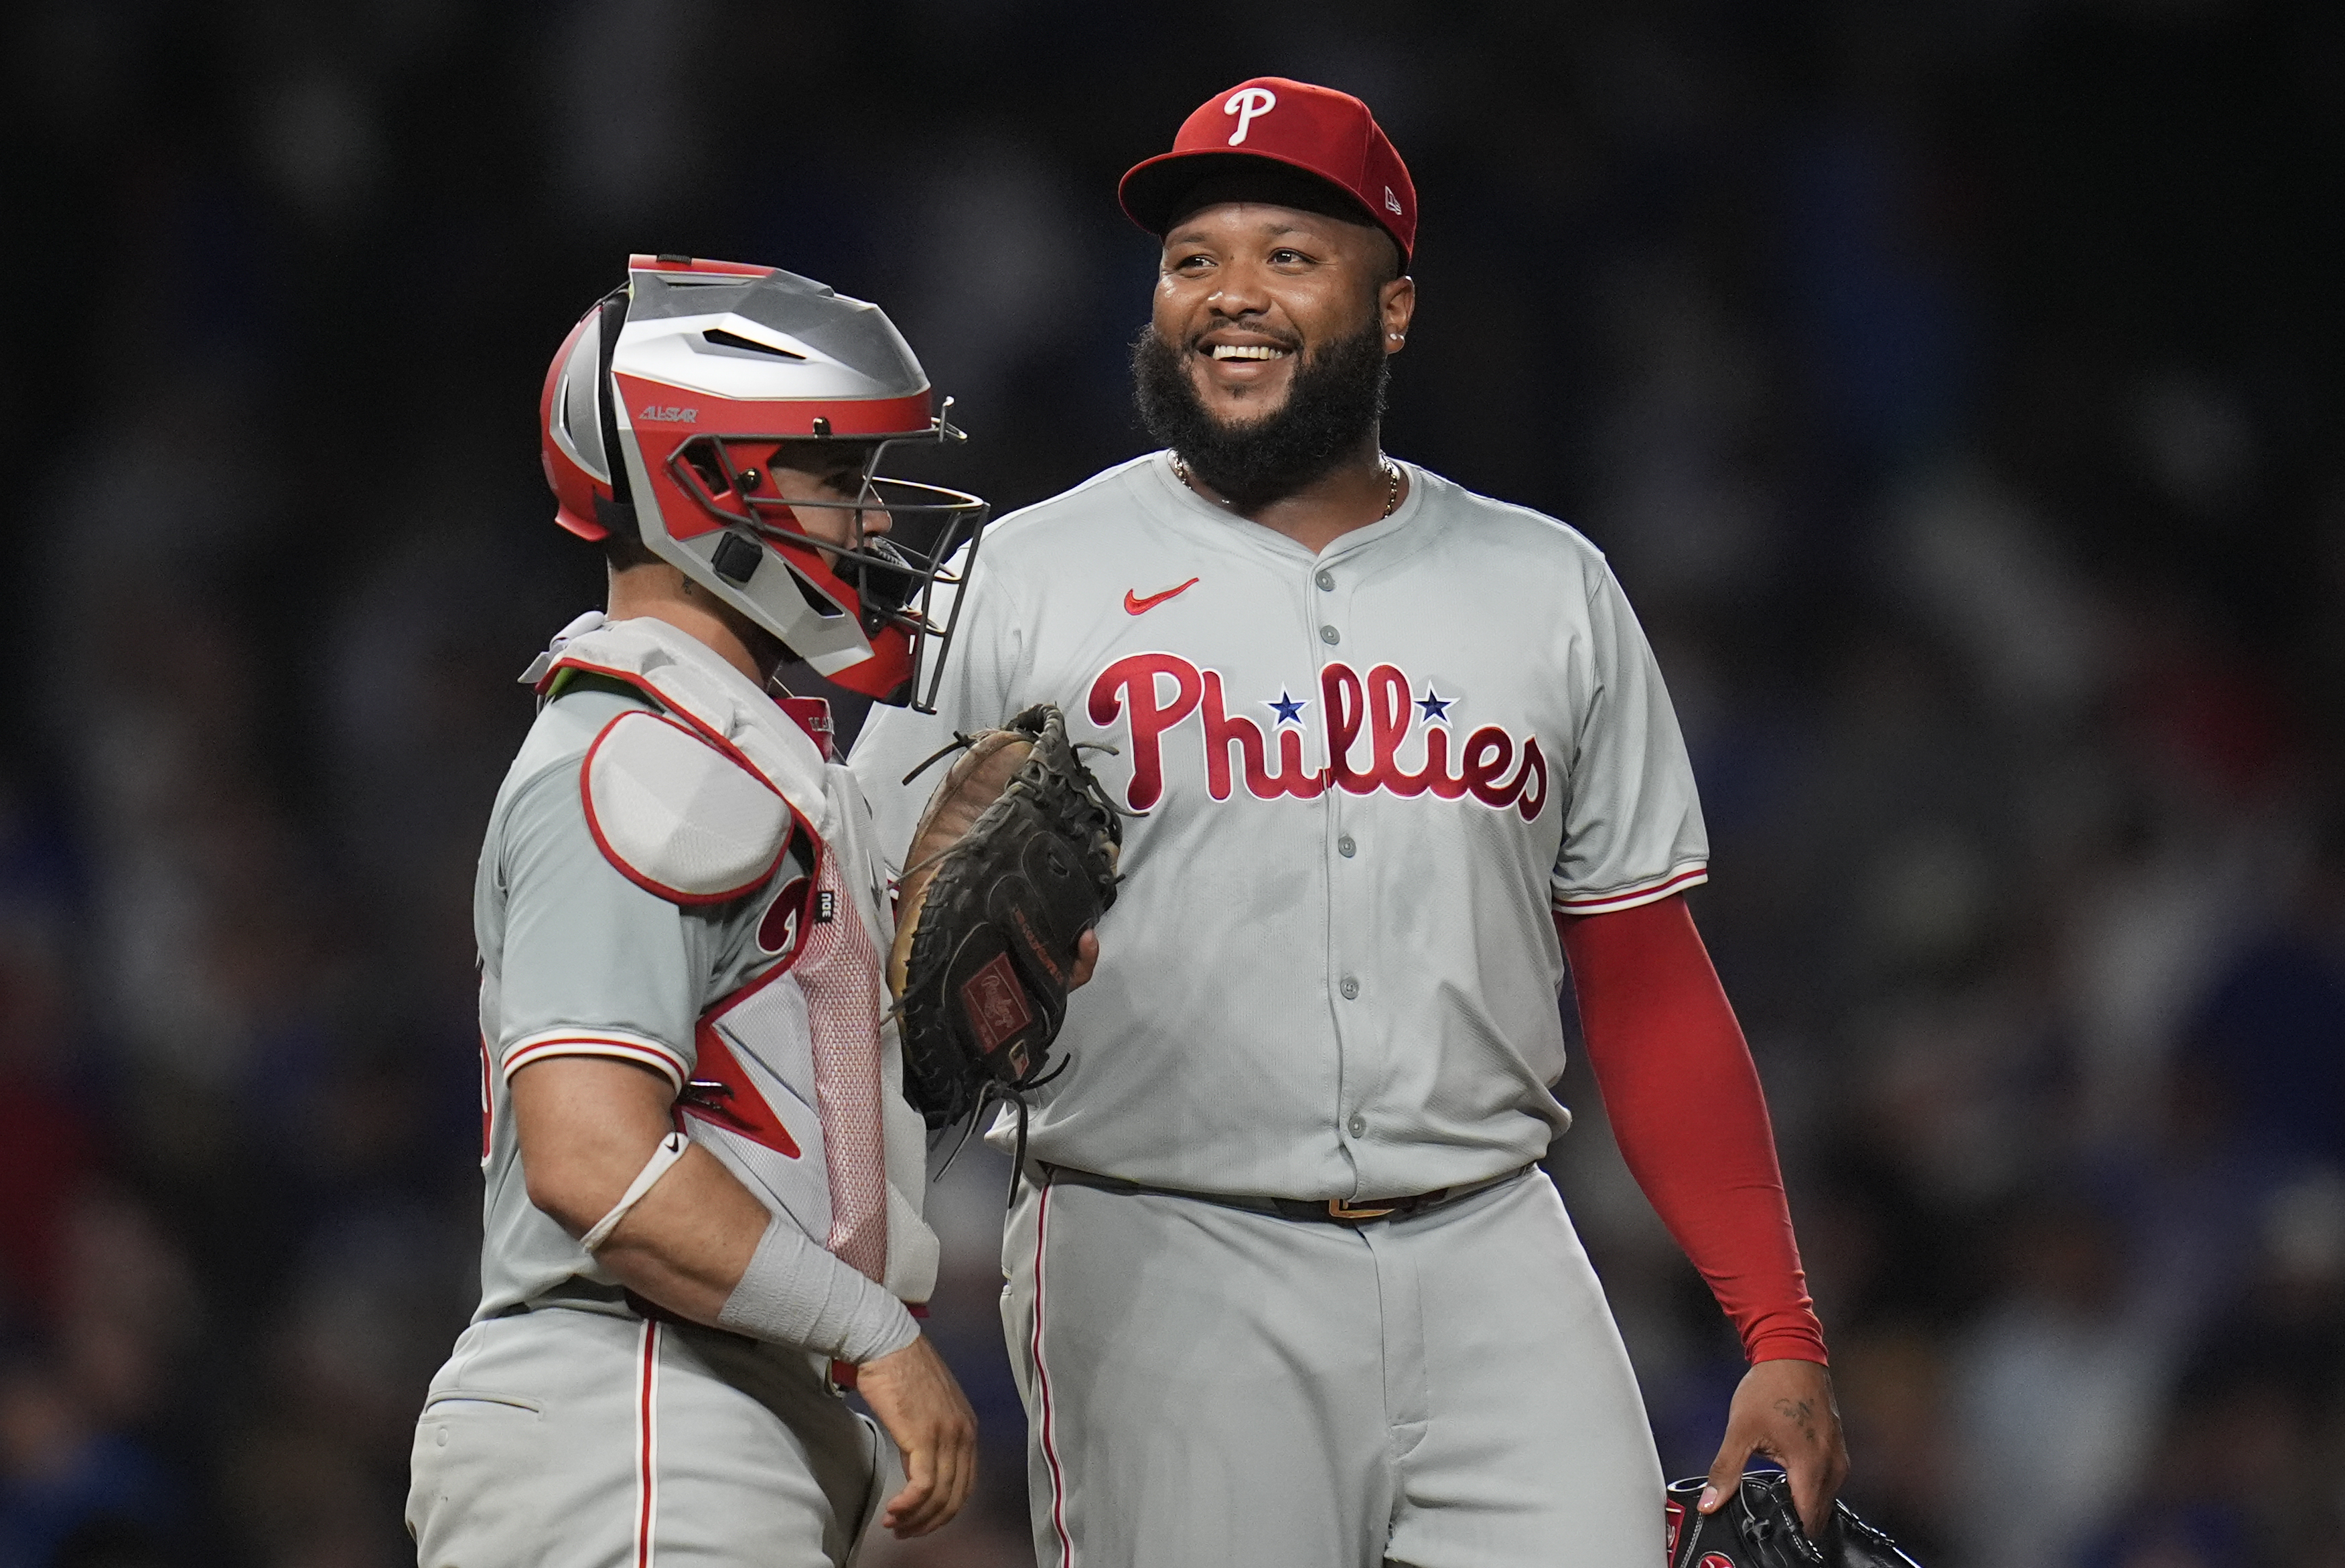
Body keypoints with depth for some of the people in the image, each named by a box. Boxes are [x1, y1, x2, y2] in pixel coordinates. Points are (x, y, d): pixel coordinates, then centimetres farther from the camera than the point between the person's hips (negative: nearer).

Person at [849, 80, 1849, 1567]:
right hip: (1161, 1271, -2)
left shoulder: (1551, 590, 12)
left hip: (1493, 1272, 2)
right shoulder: (1023, 586, 5)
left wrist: (1784, 1335, 4)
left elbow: (1653, 997, 13)